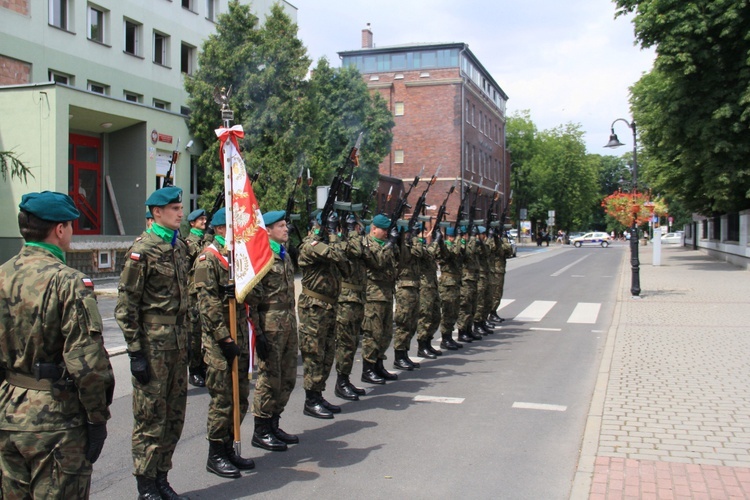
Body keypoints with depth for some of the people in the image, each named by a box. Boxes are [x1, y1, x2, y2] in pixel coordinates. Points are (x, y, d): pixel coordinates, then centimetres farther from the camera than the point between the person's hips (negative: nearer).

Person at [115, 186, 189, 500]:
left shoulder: (179, 247, 12)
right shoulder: (142, 249, -11)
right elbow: (126, 305, -12)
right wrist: (135, 351, -15)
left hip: (178, 343, 7)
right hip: (153, 344, -7)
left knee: (175, 414, 12)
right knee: (150, 416, 1)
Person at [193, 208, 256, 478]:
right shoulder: (208, 258, -10)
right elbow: (208, 303, -16)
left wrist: (251, 334, 15)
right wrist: (225, 339, -18)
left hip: (240, 337, 8)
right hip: (219, 342, -8)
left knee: (241, 397, 12)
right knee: (222, 399, -1)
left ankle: (229, 448, 25)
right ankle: (216, 456, 12)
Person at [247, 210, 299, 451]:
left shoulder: (285, 255, 16)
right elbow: (251, 297, -15)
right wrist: (258, 332, -18)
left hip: (288, 323, 9)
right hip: (270, 325, -9)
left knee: (288, 378, 13)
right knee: (269, 378, -2)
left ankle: (273, 425, 25)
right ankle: (261, 431, 11)